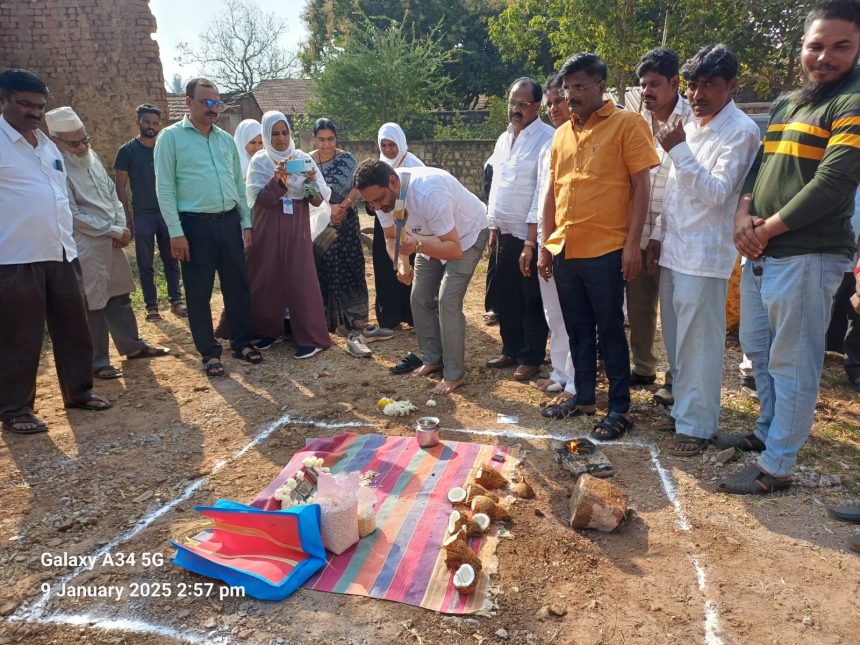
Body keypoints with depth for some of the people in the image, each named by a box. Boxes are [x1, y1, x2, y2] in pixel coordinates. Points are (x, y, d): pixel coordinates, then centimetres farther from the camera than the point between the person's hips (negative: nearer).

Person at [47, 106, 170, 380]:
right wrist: (114, 231, -12)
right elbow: (72, 214, -17)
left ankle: (133, 345, 30)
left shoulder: (91, 156, 9)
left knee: (120, 296, 17)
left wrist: (121, 226, -1)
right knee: (93, 306, 1)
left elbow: (112, 193, 14)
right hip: (86, 246, -7)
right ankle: (97, 362, 12)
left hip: (112, 241, 8)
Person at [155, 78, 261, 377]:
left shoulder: (226, 139, 12)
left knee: (237, 285, 10)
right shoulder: (171, 137, -2)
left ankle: (241, 342, 25)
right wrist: (175, 232, -12)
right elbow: (164, 188, -6)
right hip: (195, 225, -4)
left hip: (228, 221, 5)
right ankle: (210, 353, 15)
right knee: (199, 292, 3)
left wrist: (246, 222, 11)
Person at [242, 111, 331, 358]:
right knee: (266, 278, 5)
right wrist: (276, 181, -24)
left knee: (300, 279, -6)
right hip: (268, 229, 1)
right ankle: (268, 330, 22)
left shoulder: (303, 158, 2)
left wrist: (311, 183, -22)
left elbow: (318, 200, -2)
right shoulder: (259, 161, 2)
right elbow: (257, 199, -9)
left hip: (297, 228, -1)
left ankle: (311, 338, -1)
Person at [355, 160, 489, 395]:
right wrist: (401, 264, -26)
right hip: (432, 237, 7)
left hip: (467, 234, -7)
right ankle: (433, 359, 22)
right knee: (420, 298, 5)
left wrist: (418, 245, -54)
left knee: (448, 300, -16)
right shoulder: (382, 195, -19)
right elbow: (391, 238, -5)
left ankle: (454, 374, -3)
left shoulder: (428, 193, -41)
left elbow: (455, 249, -38)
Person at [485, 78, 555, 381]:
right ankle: (511, 350, 32)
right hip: (506, 232, 7)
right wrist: (494, 228, 15)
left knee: (532, 301, 6)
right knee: (507, 297, 16)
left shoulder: (547, 139, -14)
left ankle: (531, 358, 21)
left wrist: (530, 242, -20)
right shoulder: (504, 139, 11)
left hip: (532, 235, -7)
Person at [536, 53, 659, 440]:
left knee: (610, 330, 2)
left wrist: (632, 244, -13)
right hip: (564, 250, 6)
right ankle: (583, 397, 27)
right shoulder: (562, 134, 14)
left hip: (605, 250, -6)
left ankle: (620, 408, 14)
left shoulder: (626, 124, -4)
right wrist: (546, 244, 12)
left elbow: (641, 186, -7)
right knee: (578, 329, 14)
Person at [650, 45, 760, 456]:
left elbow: (717, 193, -18)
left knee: (699, 345, -3)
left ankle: (696, 424, 8)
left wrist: (680, 151, -20)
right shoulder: (690, 127, 14)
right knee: (675, 341, 14)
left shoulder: (741, 131, -9)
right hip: (673, 250, 8)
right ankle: (681, 407, 28)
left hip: (704, 255, -8)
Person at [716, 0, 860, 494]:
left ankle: (776, 466, 11)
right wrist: (744, 214, -2)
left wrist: (768, 229, -12)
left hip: (806, 256, -8)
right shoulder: (784, 105, 17)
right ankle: (769, 431, 36)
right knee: (758, 350, 18)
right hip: (761, 254, 8)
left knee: (792, 364, 0)